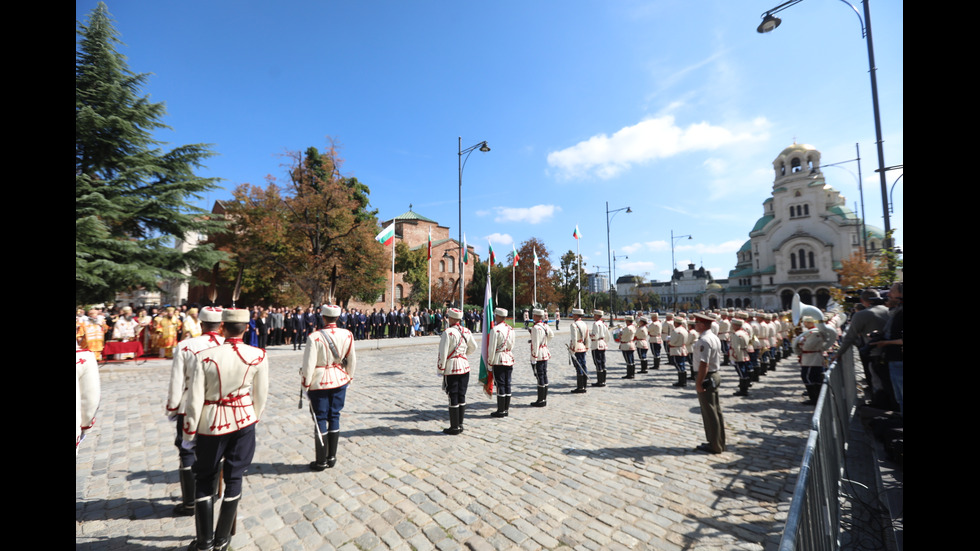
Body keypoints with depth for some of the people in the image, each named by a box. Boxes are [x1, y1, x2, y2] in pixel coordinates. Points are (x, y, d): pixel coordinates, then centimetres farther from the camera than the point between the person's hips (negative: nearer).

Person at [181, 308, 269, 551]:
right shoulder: (259, 356, -11)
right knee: (234, 478, 14)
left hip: (211, 425, 0)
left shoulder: (204, 356, -14)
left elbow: (195, 400, -10)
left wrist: (189, 433, 2)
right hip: (243, 422, 1)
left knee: (204, 479, 18)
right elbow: (261, 395, -1)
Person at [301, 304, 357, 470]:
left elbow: (309, 364, -15)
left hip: (320, 383, -3)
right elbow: (352, 360, 2)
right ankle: (332, 457, 24)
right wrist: (348, 377, 16)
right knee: (334, 417, 14)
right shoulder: (348, 335, -6)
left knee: (320, 419, 8)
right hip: (340, 381, 3)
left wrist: (306, 384, -1)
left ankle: (321, 461, 18)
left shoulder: (315, 337, -17)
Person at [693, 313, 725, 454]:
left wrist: (698, 383, -22)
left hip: (707, 378, -10)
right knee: (716, 411, 18)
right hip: (715, 375, 10)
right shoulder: (714, 337, 10)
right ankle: (719, 442, 30)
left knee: (709, 413, 2)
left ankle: (714, 446, 13)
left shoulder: (704, 340, -22)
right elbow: (717, 359, 17)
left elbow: (704, 364, -27)